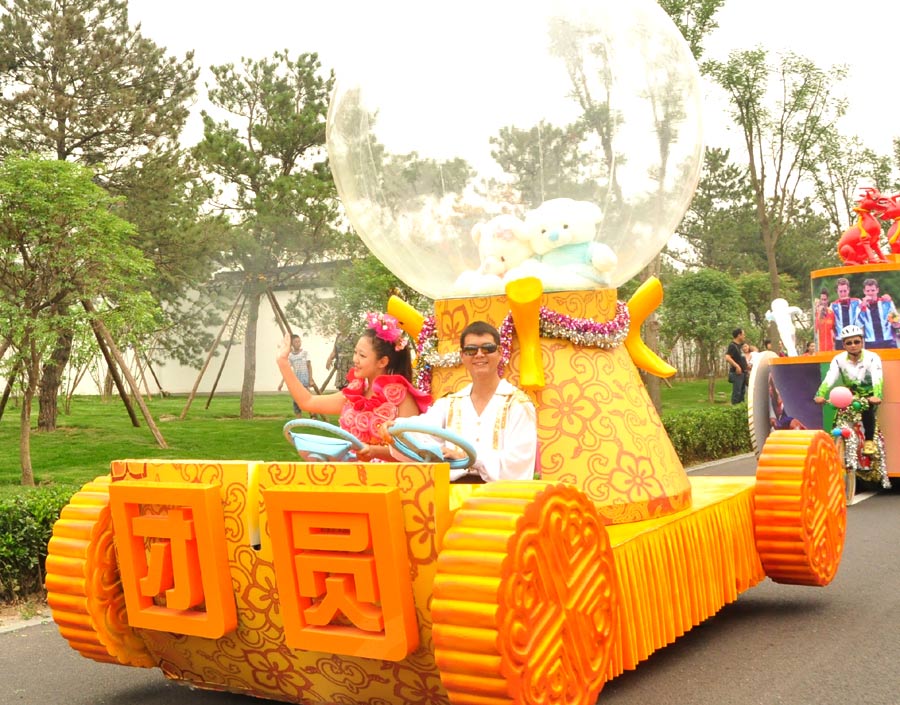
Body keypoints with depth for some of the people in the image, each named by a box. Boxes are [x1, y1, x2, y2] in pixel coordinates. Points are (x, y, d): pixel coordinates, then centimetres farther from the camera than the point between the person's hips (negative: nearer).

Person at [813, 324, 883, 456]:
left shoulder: (872, 357, -20)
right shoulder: (838, 359, -14)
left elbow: (877, 378, -34)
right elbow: (829, 378, -28)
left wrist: (877, 396, -54)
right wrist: (820, 394, -46)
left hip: (868, 395, -2)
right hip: (849, 395, 2)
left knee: (867, 410, -28)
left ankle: (869, 440, -10)